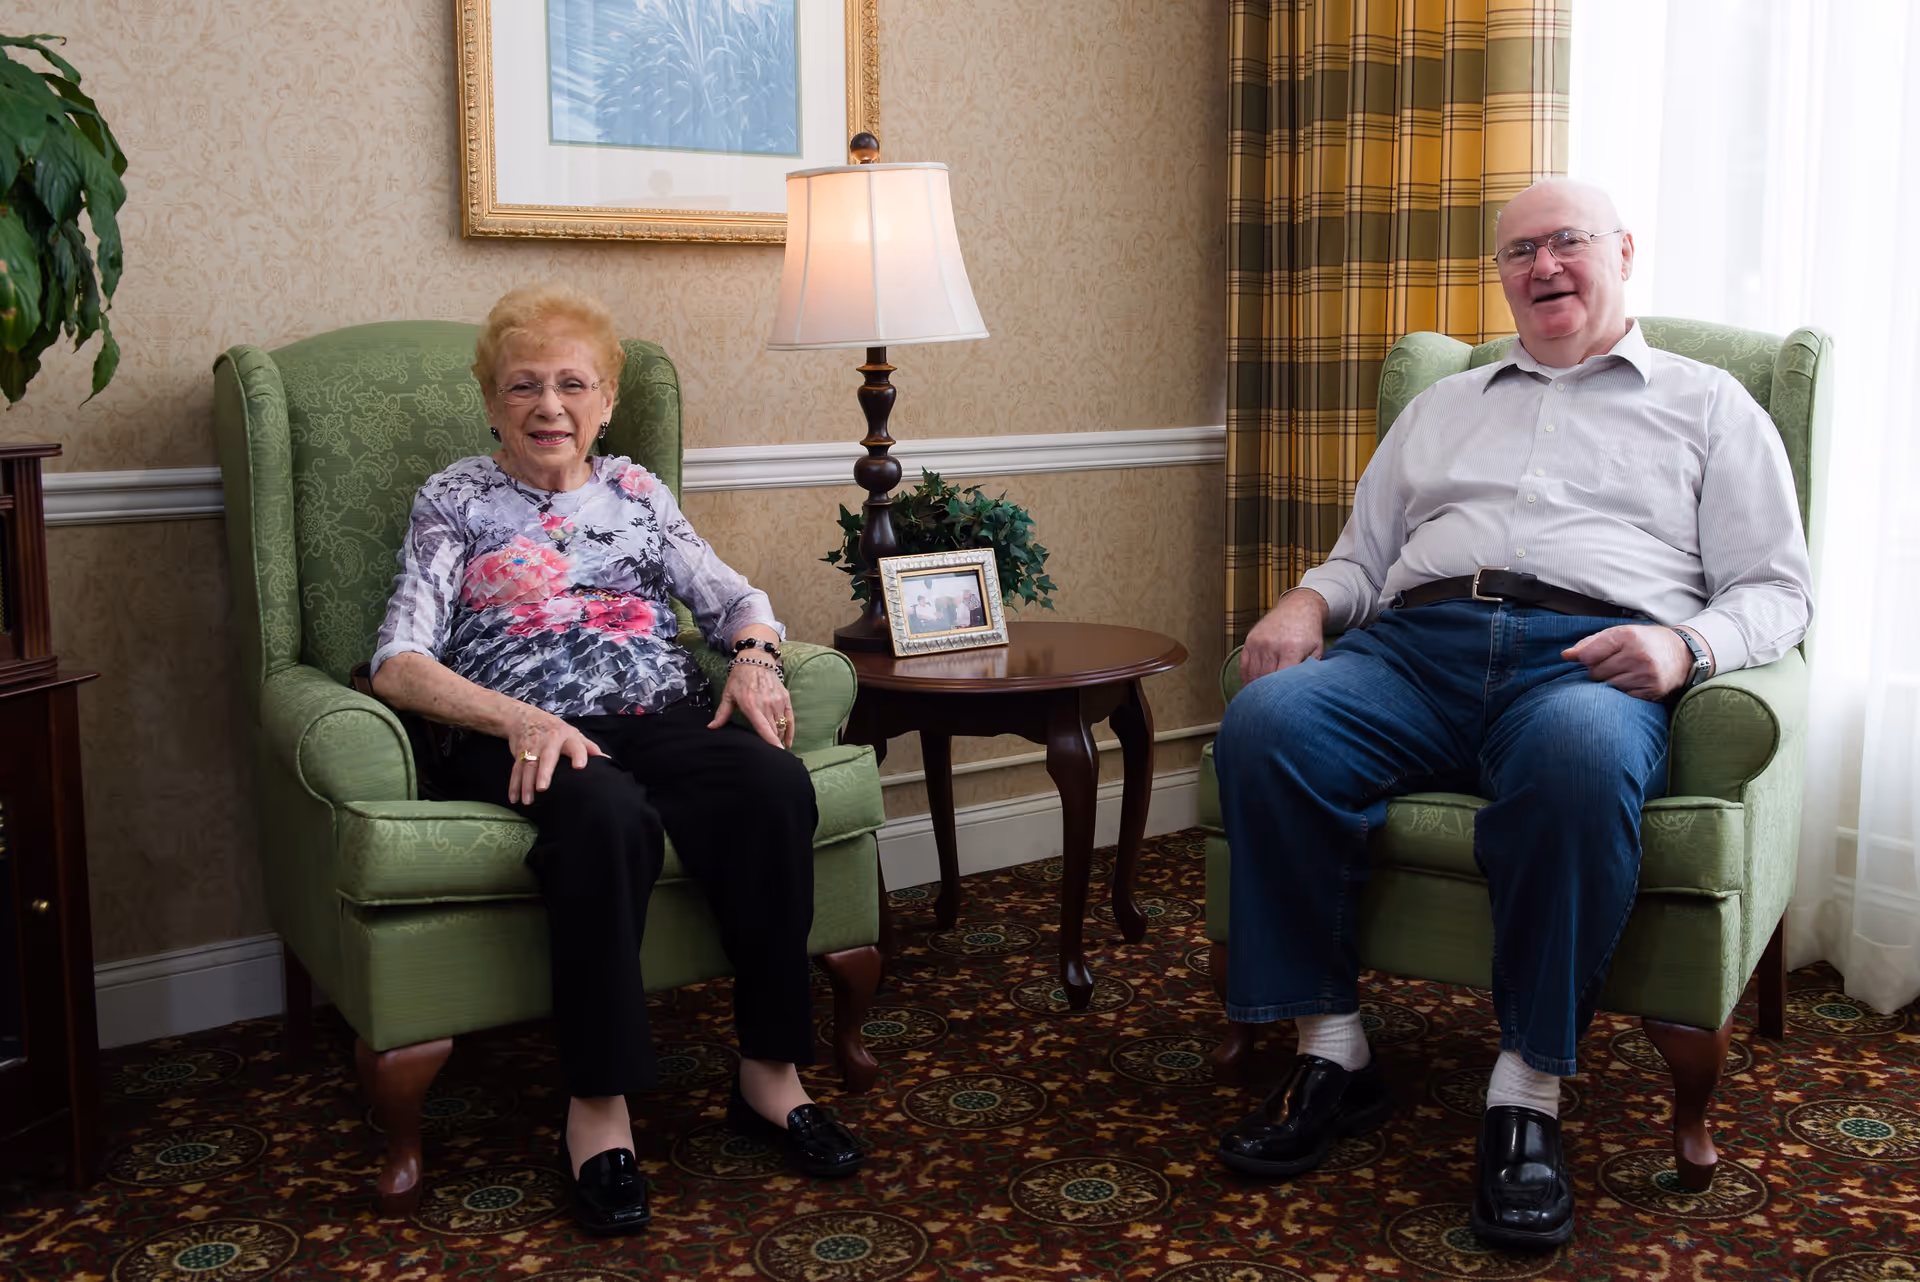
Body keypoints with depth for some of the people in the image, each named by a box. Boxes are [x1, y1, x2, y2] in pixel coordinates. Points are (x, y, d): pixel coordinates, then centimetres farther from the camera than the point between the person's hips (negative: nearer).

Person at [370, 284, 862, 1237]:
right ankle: (598, 1106, -27)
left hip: (662, 719, 3)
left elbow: (737, 598, 18)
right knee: (607, 815, -39)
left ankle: (770, 1074, -20)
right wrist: (522, 719, -18)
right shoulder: (455, 501, 11)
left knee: (774, 785, -30)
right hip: (526, 740, -3)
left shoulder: (635, 491, 22)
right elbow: (398, 664, -1)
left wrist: (753, 656, -7)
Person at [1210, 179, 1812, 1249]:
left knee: (1579, 755, -41)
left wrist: (1686, 645, -9)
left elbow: (1778, 590, 13)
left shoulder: (1708, 405, 23)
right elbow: (1364, 558, 30)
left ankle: (1531, 1088, -28)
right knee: (1265, 720, -30)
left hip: (1588, 659, -3)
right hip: (1416, 646, 3)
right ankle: (1332, 1049, -20)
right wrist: (1308, 602, 6)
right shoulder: (1444, 407, 34)